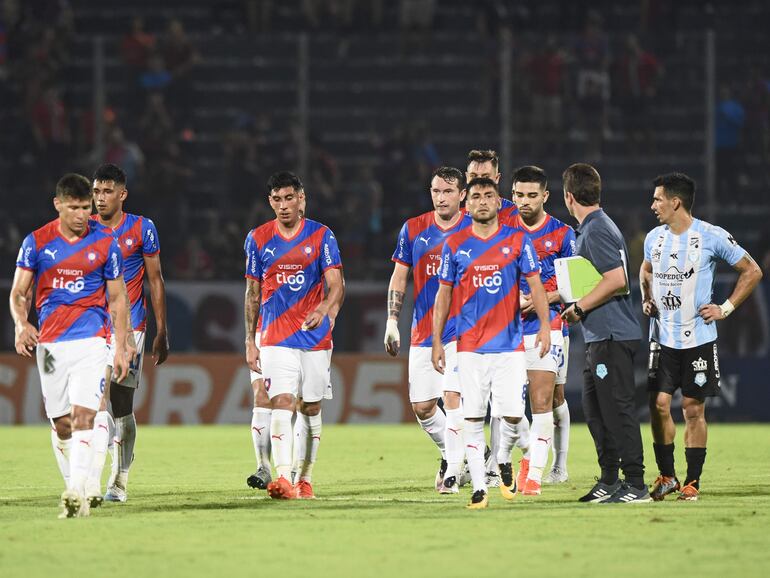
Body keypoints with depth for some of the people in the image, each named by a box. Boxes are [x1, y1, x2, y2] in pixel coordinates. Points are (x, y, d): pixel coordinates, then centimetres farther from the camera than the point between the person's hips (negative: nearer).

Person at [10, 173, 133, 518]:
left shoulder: (105, 244, 2)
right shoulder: (37, 242, 2)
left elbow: (118, 299, 9)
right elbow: (18, 293, 5)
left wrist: (122, 348, 4)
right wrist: (22, 325, -15)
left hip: (92, 340, -2)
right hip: (50, 343, 2)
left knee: (83, 415, -17)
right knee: (61, 424, 5)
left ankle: (77, 492, -25)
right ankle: (75, 491, 17)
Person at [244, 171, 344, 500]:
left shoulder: (321, 236, 0)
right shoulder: (258, 239, 5)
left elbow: (336, 285, -7)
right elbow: (252, 293, 11)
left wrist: (324, 309, -29)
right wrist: (250, 342, 8)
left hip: (315, 337, 0)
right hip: (275, 339, 0)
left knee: (310, 409, 7)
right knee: (282, 403, -16)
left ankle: (305, 479, 20)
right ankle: (283, 479, -25)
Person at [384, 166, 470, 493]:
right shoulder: (413, 229, 6)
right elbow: (399, 278, 11)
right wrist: (392, 322, 5)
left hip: (462, 331, -4)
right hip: (422, 332, 4)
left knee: (453, 397, -16)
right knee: (421, 406, 3)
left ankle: (452, 472, -11)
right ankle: (449, 452, 29)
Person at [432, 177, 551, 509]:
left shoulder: (517, 240, 4)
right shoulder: (455, 245, 6)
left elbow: (535, 283, 1)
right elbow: (444, 295, 10)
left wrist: (544, 325, -12)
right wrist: (437, 341, 5)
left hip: (509, 344, -1)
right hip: (470, 346, 1)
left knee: (512, 414, -7)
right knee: (472, 418, -2)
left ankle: (504, 460, 24)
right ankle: (479, 488, 3)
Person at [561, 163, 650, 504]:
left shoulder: (596, 231, -15)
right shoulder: (594, 227, 17)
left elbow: (617, 280, -23)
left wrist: (580, 308, -14)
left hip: (612, 336, -11)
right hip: (600, 336, 11)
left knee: (618, 409, -9)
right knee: (595, 408, 15)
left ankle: (636, 485, -8)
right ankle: (609, 481, 22)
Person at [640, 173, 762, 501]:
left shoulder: (712, 237, -9)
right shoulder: (654, 238, 6)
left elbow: (752, 272, 0)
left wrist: (726, 308, -6)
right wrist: (646, 299, 10)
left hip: (699, 338, -4)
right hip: (662, 337, 4)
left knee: (694, 409, 0)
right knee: (659, 404, -3)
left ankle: (692, 481, 8)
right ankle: (666, 476, 12)